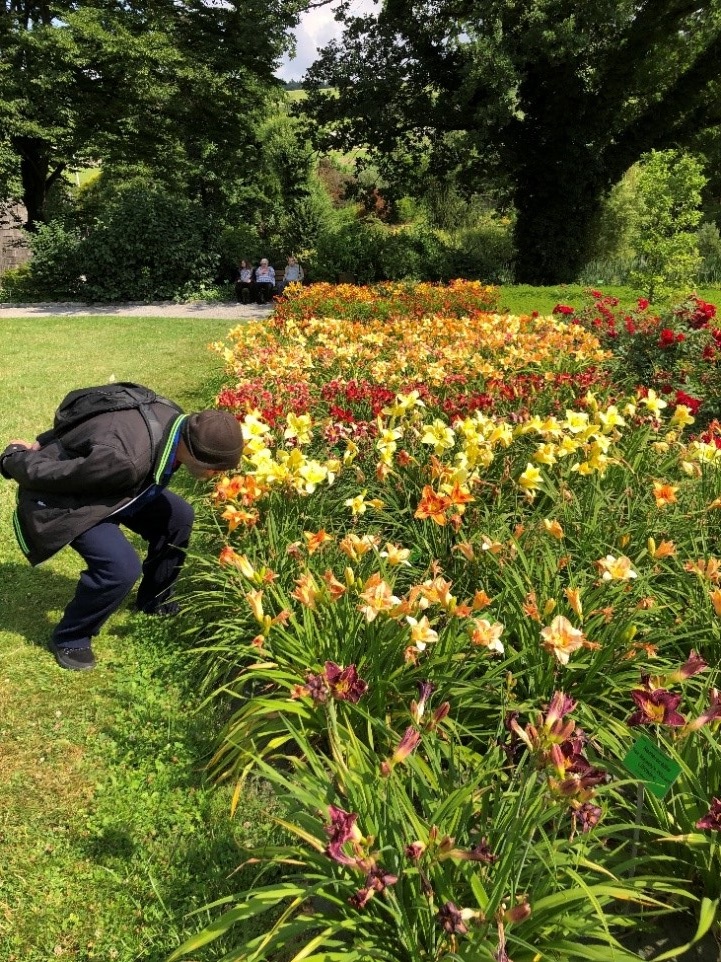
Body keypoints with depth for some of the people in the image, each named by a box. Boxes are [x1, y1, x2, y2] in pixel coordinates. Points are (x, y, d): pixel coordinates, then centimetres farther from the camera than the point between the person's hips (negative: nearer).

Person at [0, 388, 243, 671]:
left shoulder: (173, 418, -15)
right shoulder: (125, 460, -43)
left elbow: (84, 418, 1)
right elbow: (47, 474, -28)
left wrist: (43, 444, 10)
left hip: (103, 486, 9)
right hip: (61, 498, -8)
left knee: (178, 517, 3)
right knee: (122, 566, -25)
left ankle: (153, 599, 26)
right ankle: (70, 637, 2)